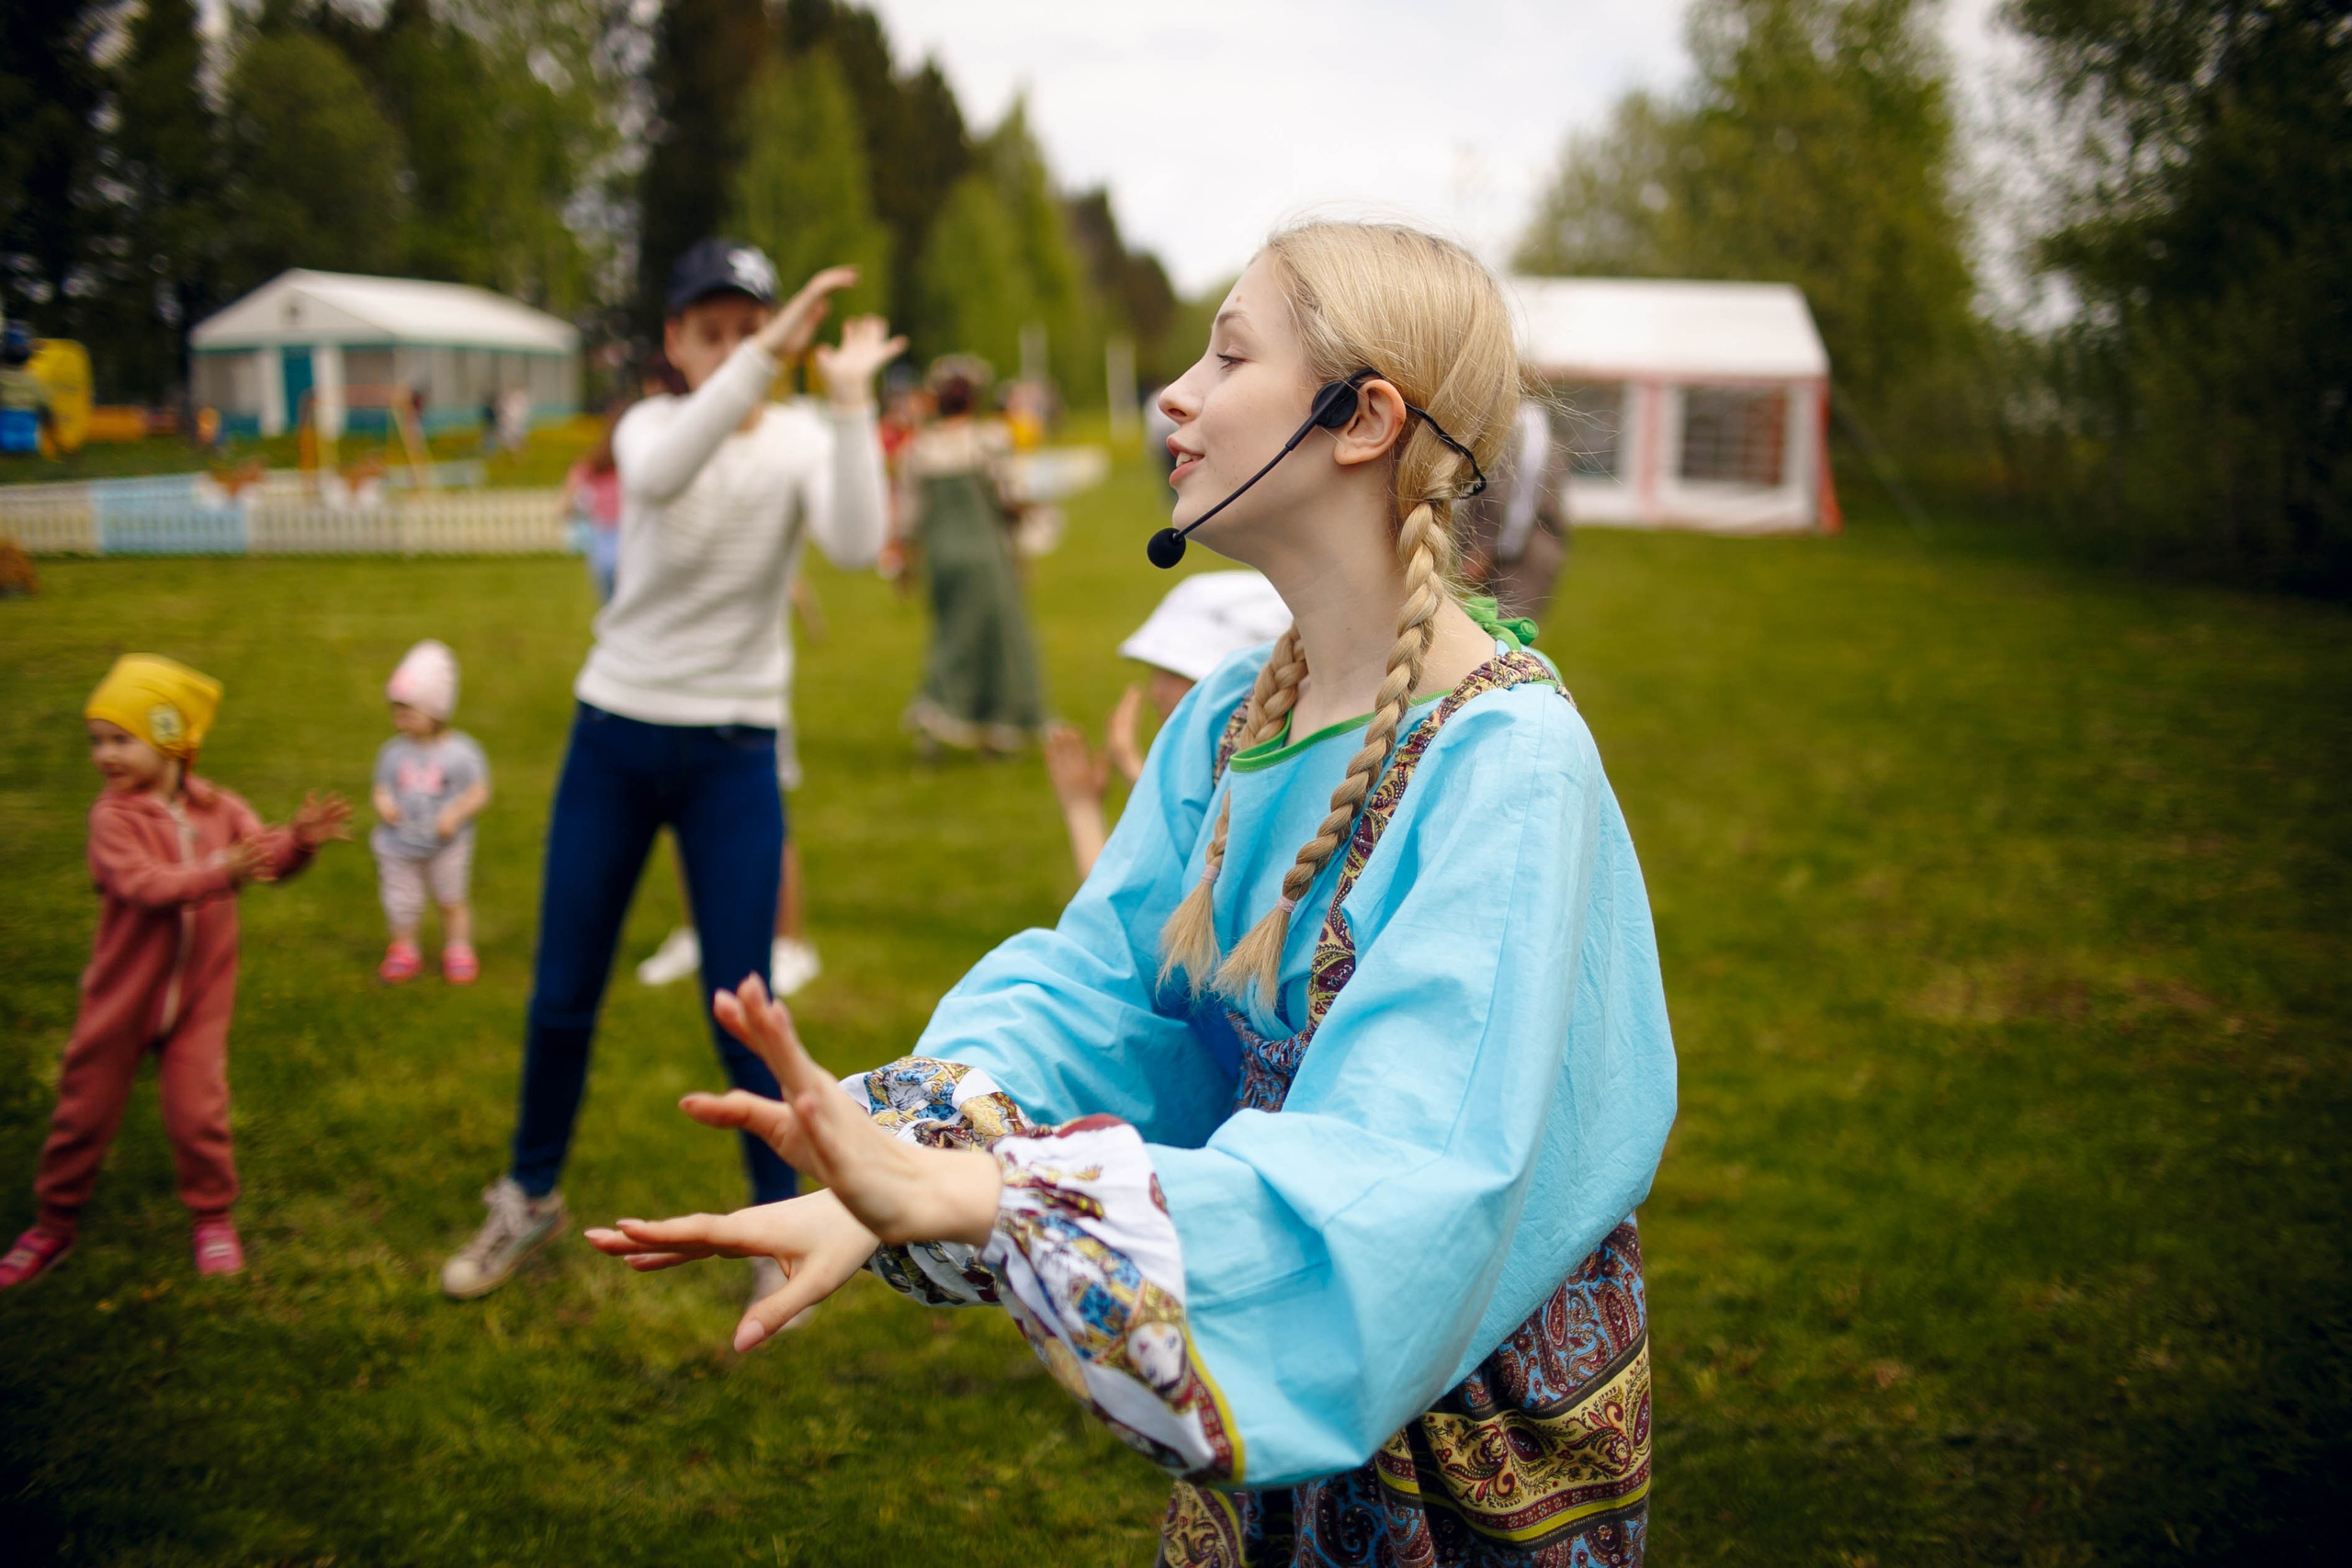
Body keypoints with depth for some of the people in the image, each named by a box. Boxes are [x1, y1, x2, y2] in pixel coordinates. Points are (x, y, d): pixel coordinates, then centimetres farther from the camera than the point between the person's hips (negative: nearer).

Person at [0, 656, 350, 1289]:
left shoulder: (218, 807, -4)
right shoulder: (113, 815, -15)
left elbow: (264, 855, -11)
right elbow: (142, 883, -30)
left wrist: (298, 839, -34)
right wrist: (220, 872, -45)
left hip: (198, 998, 1)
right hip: (121, 999, -1)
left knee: (198, 1112, 2)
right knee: (84, 1111, 11)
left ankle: (213, 1217, 24)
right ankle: (53, 1225, 29)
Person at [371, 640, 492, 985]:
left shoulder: (460, 751, -11)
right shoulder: (392, 753, -3)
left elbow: (479, 792, -9)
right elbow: (382, 788, 4)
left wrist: (456, 814, -23)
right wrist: (382, 803, -18)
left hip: (446, 846, -2)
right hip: (399, 848, 2)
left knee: (452, 901, 13)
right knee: (402, 904, 10)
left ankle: (458, 951, 30)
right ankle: (404, 951, 31)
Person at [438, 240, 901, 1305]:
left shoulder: (799, 440, -3)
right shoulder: (649, 424, -2)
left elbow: (856, 545, -25)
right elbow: (658, 476, -30)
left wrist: (849, 403, -29)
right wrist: (765, 361, -41)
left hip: (733, 755, -1)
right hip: (614, 738, 2)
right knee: (561, 997, 8)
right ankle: (529, 1198, 31)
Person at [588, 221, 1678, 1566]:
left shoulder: (1506, 765, -27)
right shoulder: (1230, 719, -2)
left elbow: (1403, 1178, -35)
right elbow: (1093, 983, -9)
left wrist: (967, 1194, -44)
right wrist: (885, 1174, -28)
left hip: (1472, 1430, -6)